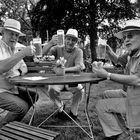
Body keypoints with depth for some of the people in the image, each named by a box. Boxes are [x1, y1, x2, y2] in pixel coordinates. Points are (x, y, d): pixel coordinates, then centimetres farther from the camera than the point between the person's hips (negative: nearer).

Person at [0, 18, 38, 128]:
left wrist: (19, 72, -9)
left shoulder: (14, 50, 15)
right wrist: (23, 53, -32)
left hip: (12, 89, 9)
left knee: (33, 96, 4)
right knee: (22, 107, -22)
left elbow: (24, 68, 15)